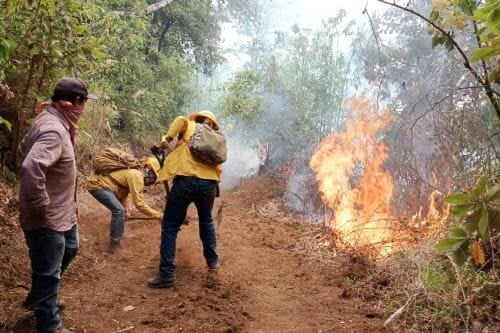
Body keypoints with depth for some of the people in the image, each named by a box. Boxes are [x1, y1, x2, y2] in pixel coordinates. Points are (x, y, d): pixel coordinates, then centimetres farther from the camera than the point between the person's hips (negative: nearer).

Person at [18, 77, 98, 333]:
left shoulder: (52, 120, 6)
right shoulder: (53, 130, -27)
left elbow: (25, 149, 21)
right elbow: (30, 168, -41)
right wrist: (40, 203, -28)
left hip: (61, 212, 11)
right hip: (47, 218, -11)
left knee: (68, 251, 30)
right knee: (48, 273, 7)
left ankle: (37, 299, 48)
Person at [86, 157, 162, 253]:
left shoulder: (133, 172, 11)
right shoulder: (136, 176, -20)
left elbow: (124, 191, 24)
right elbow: (139, 204, -20)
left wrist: (123, 209, 30)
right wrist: (158, 215, -14)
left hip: (99, 182, 11)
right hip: (96, 184, -11)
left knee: (118, 209, 15)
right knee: (118, 210, -16)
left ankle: (115, 240, 25)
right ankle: (115, 244, -5)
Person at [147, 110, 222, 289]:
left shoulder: (190, 126, 17)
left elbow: (181, 120, -5)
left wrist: (167, 138, -3)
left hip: (185, 180, -3)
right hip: (208, 183, 4)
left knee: (170, 227, 5)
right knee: (206, 222, 29)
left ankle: (167, 275, 3)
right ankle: (212, 263, 30)